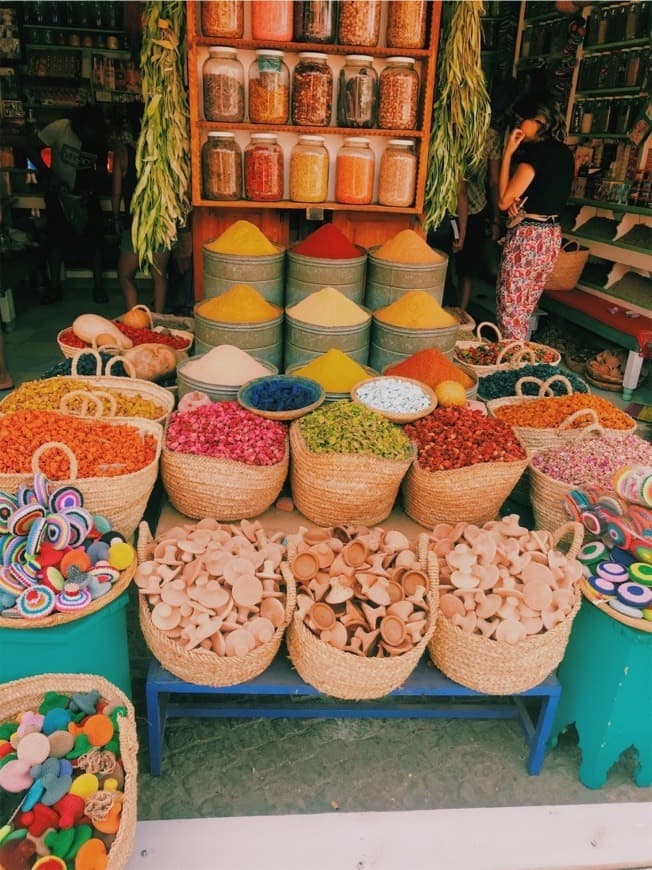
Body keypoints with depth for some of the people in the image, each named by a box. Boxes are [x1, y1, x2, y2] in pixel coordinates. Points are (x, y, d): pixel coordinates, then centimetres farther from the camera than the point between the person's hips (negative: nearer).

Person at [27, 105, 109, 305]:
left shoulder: (99, 140, -9)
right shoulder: (59, 128, -17)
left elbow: (101, 169, 3)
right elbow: (32, 148, -11)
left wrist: (93, 189, -14)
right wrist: (48, 175, -21)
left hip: (86, 196, 1)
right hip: (59, 193, -1)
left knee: (95, 239, -4)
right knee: (56, 239, 3)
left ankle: (98, 286, 7)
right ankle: (55, 287, 12)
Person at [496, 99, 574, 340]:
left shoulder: (536, 152, -15)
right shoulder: (564, 153, 10)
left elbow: (503, 201, -14)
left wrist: (507, 153, -10)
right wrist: (520, 200, 0)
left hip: (528, 235, -9)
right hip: (552, 236, 9)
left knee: (510, 307, 0)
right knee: (526, 308, 17)